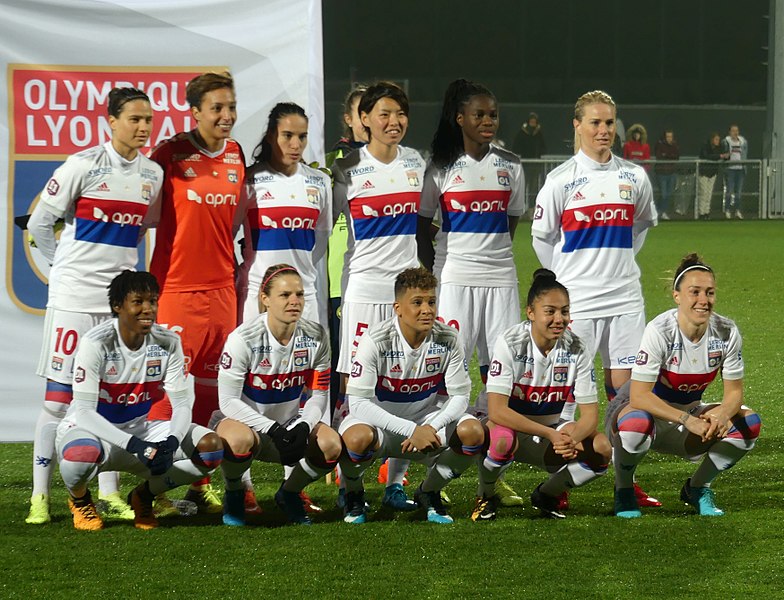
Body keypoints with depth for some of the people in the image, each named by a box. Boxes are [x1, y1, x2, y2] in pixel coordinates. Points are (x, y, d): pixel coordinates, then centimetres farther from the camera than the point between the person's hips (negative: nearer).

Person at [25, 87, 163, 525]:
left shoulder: (153, 175, 5)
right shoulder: (84, 165, -9)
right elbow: (39, 222, -2)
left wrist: (122, 265, 11)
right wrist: (66, 264, 2)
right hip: (75, 293, -4)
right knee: (59, 394, -3)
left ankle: (110, 494, 14)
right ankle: (41, 496, 0)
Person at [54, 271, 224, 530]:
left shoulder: (167, 342, -7)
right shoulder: (96, 343, -21)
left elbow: (181, 404, -6)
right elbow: (85, 412, -25)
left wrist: (170, 443, -29)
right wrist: (135, 446, -36)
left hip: (139, 429, 5)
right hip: (92, 429, -5)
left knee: (211, 447, -17)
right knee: (81, 455, -42)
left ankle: (144, 495, 8)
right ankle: (79, 499, -2)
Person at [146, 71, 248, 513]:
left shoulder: (236, 156, 10)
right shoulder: (171, 154, -6)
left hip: (221, 286, 5)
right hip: (175, 286, -5)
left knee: (210, 387, 8)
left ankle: (200, 484, 16)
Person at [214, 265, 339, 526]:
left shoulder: (315, 337, -8)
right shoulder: (244, 339, -20)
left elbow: (319, 394, -2)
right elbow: (228, 401, -19)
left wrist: (303, 427, -23)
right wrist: (273, 430, -30)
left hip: (290, 424, 4)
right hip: (243, 420, -4)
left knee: (331, 444, -26)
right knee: (239, 440, -40)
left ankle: (289, 494, 5)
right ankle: (234, 495, -4)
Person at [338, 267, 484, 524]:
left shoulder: (448, 339, -11)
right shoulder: (376, 340, -21)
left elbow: (460, 396, -6)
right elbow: (357, 403, -24)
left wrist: (430, 427, -27)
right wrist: (410, 430, -32)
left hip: (426, 419, 3)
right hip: (378, 421, -3)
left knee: (473, 432, -24)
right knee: (358, 437, -38)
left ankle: (428, 493, 4)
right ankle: (353, 494, -2)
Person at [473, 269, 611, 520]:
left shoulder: (576, 349, -10)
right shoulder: (511, 343, -20)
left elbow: (590, 415, -11)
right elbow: (497, 410, -27)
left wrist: (571, 438, -35)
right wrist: (550, 434, -35)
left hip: (551, 430, 4)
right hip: (509, 426, -4)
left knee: (601, 448, -23)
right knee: (501, 438, -40)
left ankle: (546, 496, 4)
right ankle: (486, 498, -7)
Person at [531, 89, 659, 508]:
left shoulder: (634, 177, 6)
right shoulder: (561, 180, -3)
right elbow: (541, 237, 6)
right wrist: (567, 277, 6)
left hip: (625, 299, 3)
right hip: (576, 299, -3)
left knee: (625, 388, 2)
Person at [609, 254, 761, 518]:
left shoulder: (726, 332, -14)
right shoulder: (660, 331, -26)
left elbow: (734, 392, -7)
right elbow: (639, 396, -30)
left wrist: (721, 413, -31)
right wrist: (687, 420, -39)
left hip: (689, 413, 5)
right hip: (646, 409, -5)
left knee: (749, 423, -18)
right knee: (636, 424, -40)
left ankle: (698, 487, 6)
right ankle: (623, 489, -7)